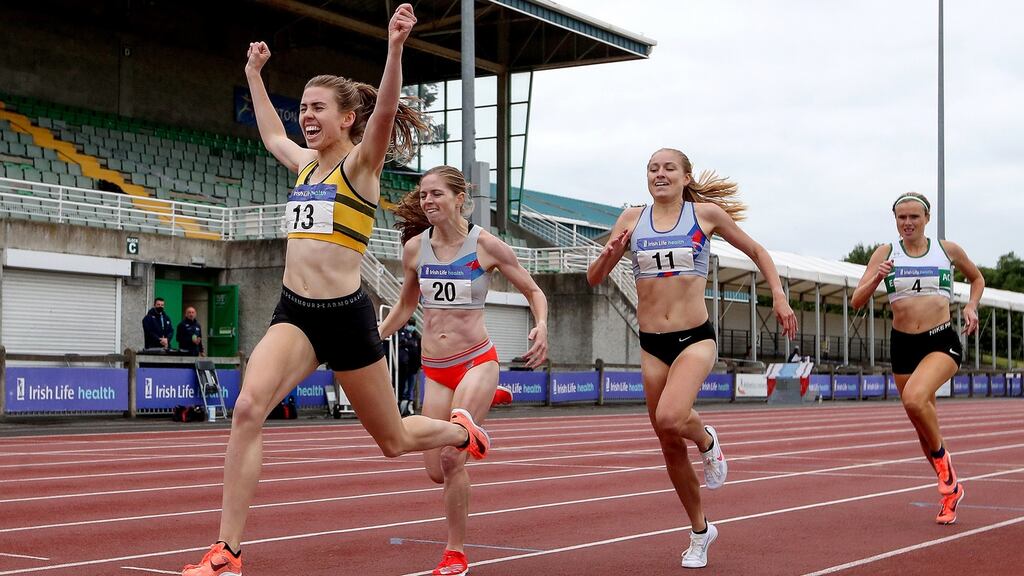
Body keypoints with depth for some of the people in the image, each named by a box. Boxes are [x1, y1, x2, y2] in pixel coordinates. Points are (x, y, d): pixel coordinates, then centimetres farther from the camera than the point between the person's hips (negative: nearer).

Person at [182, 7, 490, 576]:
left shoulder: (360, 164, -5)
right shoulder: (306, 163, 14)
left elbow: (385, 112, -25)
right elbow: (271, 134, 36)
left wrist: (395, 46, -38)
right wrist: (255, 73, 41)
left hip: (346, 315, -5)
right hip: (294, 313, 5)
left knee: (395, 440, 11)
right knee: (248, 407, -23)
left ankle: (462, 430, 47)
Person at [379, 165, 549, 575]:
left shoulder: (485, 245, -7)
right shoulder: (415, 247, 2)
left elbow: (534, 292, 2)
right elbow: (406, 305, 19)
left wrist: (541, 326, -17)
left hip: (477, 361, -4)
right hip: (435, 370, 4)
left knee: (451, 458, -17)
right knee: (436, 471, 5)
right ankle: (483, 404, 37)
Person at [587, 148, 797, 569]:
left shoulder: (706, 213, 1)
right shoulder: (632, 218, 5)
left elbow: (757, 253, 14)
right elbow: (594, 278, 9)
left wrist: (779, 296, 3)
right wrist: (609, 254, -11)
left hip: (695, 338, -3)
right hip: (652, 344, 3)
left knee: (670, 417, -30)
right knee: (670, 445, 10)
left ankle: (707, 441, 6)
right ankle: (700, 530, 28)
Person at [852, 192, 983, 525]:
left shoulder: (947, 250, 2)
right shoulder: (885, 253, 2)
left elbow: (977, 278, 22)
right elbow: (857, 301, -3)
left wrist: (972, 307, 4)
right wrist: (877, 277, -20)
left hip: (942, 341, -3)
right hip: (903, 344, 3)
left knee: (914, 398, -32)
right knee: (924, 424, 11)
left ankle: (942, 459, -7)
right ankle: (950, 488, 30)